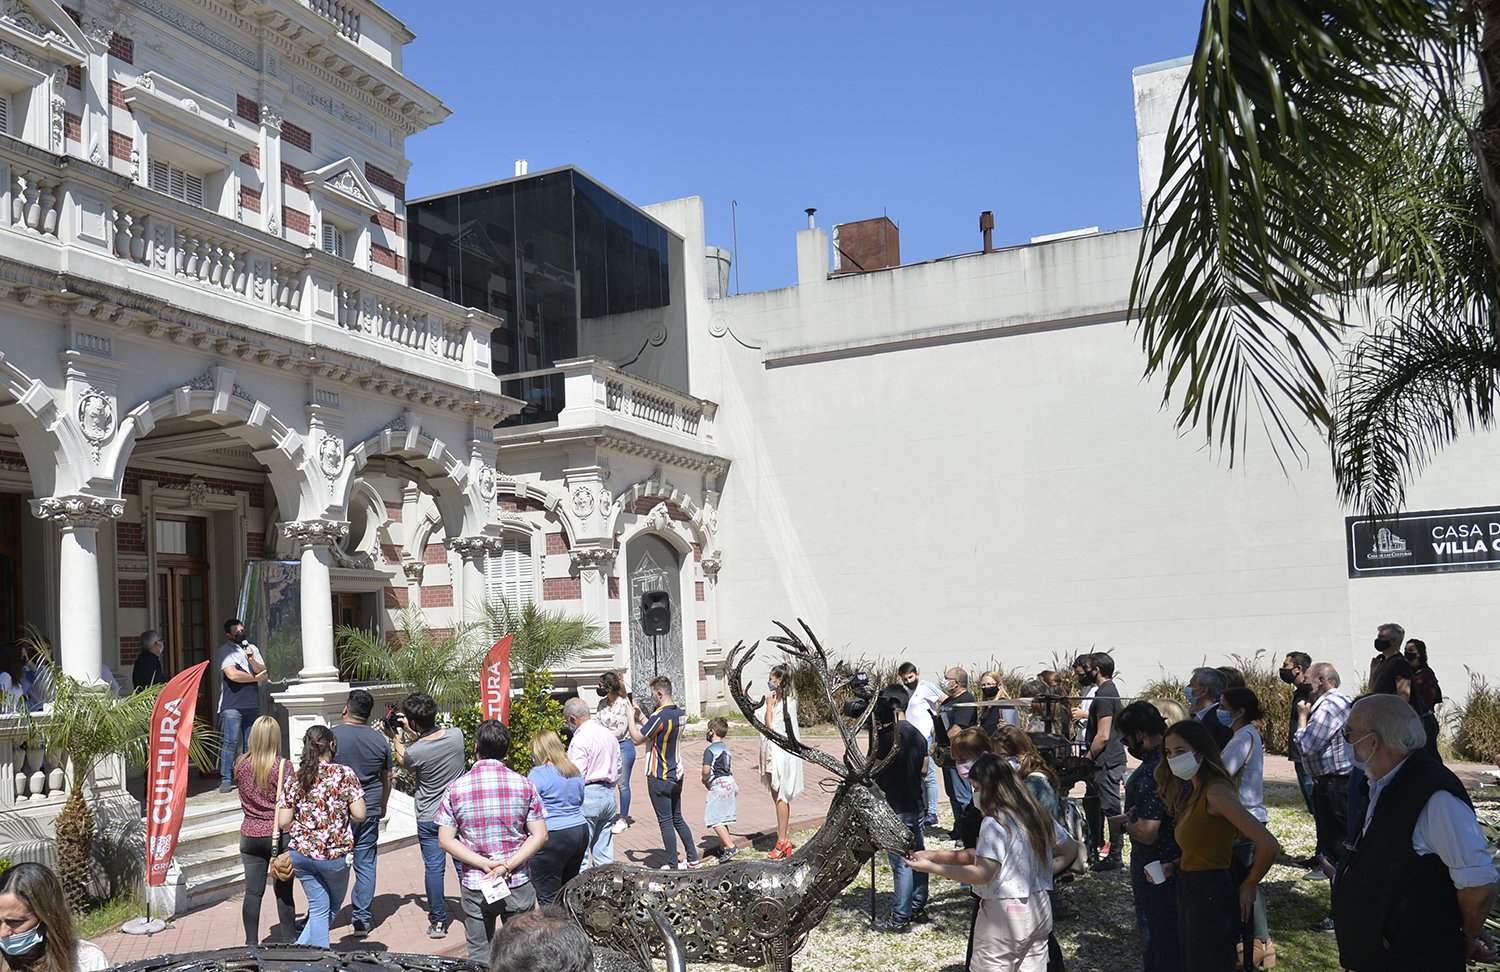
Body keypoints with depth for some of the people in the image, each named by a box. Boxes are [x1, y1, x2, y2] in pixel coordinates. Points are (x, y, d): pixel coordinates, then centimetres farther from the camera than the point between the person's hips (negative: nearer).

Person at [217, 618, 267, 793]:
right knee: (231, 741, -8)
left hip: (252, 704, 5)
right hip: (232, 705, -5)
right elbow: (232, 674, -11)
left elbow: (263, 672, 8)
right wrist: (255, 677, 0)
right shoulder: (225, 650, 1)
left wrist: (251, 660, -9)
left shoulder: (253, 648, 17)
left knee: (251, 743, 5)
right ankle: (225, 779, -2)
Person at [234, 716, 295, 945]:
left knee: (253, 892, 6)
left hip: (250, 835, 3)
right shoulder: (283, 766, -12)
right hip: (278, 835, -3)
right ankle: (288, 941, 14)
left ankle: (251, 943, 10)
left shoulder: (241, 765, 0)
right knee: (283, 891, 6)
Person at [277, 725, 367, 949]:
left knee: (319, 909, 14)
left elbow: (284, 823, 0)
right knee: (334, 903, 21)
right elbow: (359, 815, -11)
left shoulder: (294, 779, 1)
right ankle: (302, 948, 15)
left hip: (301, 853, 3)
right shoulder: (344, 774, -8)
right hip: (334, 854, -3)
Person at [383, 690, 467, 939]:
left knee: (433, 869, 8)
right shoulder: (456, 735, -11)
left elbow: (404, 761, 4)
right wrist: (413, 733, 8)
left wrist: (396, 737, 14)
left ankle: (438, 922, 14)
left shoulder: (415, 752, -22)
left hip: (429, 818, -3)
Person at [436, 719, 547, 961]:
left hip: (474, 886, 0)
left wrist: (485, 864, -10)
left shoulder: (455, 788, -5)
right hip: (518, 886, 0)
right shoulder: (524, 785, -5)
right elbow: (540, 835, -8)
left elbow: (445, 840, -6)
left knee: (479, 956, 13)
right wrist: (508, 865, -13)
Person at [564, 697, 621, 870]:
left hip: (588, 797, -8)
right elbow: (619, 769, 20)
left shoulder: (581, 738, -13)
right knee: (604, 852, 12)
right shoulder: (609, 734, 13)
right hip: (609, 794, 8)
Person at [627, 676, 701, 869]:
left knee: (666, 822, 1)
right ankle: (693, 859, 21)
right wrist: (640, 714, 16)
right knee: (677, 819, 18)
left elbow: (637, 739, -15)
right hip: (676, 775, 8)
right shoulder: (679, 712, 6)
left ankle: (672, 865, 7)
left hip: (659, 778, -8)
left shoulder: (660, 715, -21)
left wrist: (630, 716, -4)